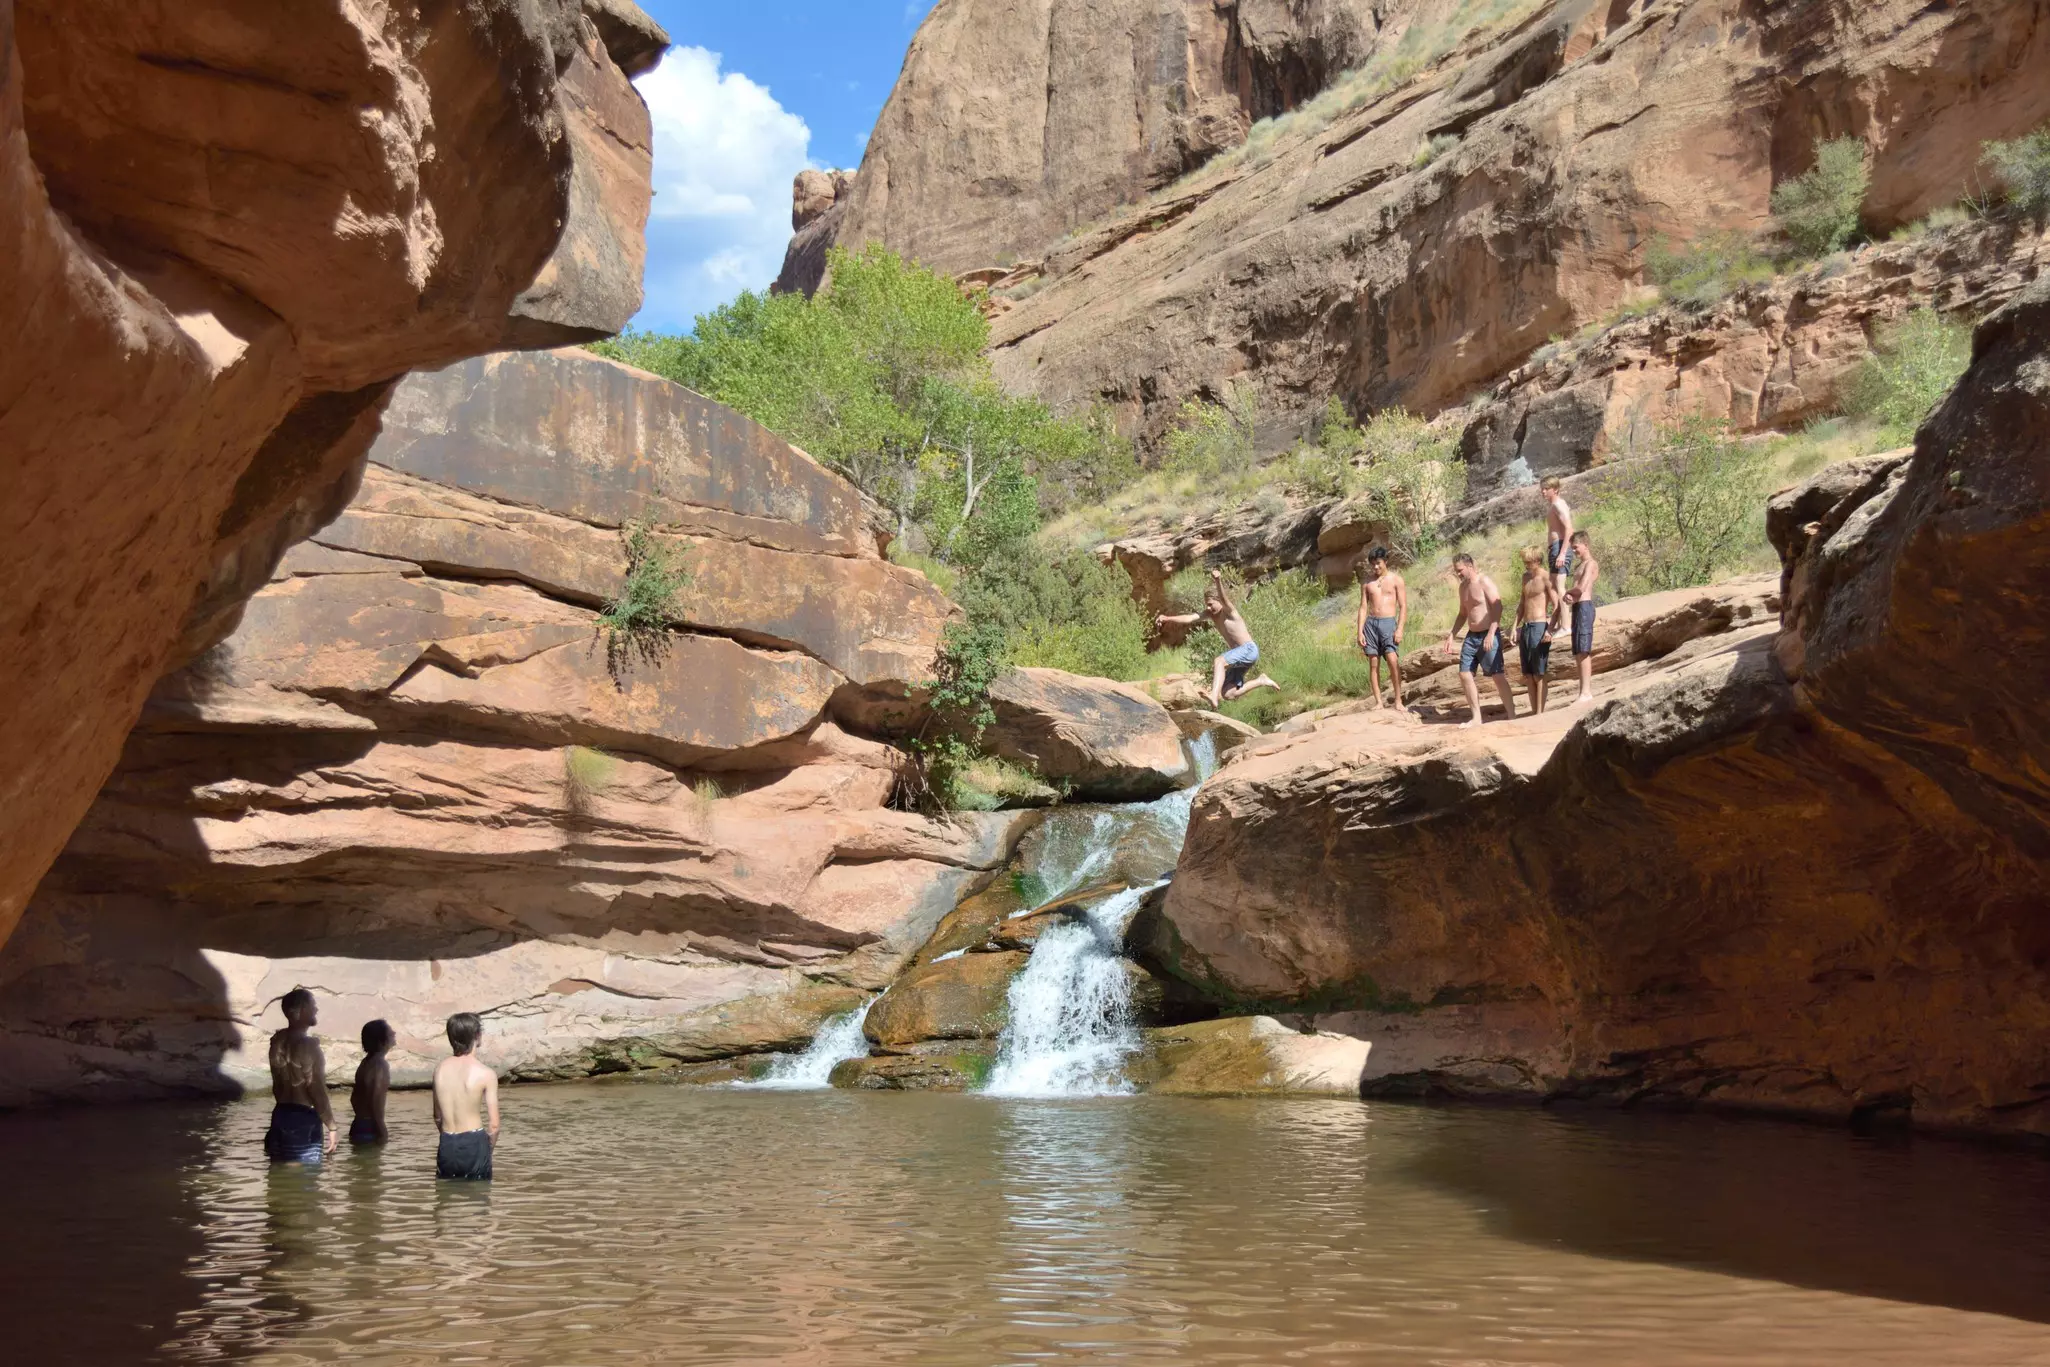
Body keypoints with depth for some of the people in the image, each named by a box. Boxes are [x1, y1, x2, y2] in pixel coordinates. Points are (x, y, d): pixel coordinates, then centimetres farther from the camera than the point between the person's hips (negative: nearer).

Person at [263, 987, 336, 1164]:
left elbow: (277, 1085, 15)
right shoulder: (308, 1046, -15)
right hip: (304, 1119, -8)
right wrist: (331, 1126, -10)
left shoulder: (278, 1042, 8)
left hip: (280, 1115, 8)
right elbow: (317, 1090, -15)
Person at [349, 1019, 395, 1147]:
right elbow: (376, 1101, -21)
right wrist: (382, 1131, -18)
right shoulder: (380, 1065, -15)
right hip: (369, 1127, -9)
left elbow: (355, 1098, 20)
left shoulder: (366, 1063, 14)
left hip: (360, 1125, 9)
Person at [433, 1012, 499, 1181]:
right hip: (473, 1144, -4)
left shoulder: (440, 1069, 4)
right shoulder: (486, 1074, -10)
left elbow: (437, 1116, 13)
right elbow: (493, 1125, -8)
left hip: (447, 1147, 4)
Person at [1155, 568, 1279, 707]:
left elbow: (1223, 599, -39)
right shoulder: (1210, 613, 4)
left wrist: (1219, 582, -59)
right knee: (1228, 694, 8)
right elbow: (1190, 618, -7)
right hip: (1239, 654, 9)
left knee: (1219, 661, -35)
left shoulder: (1229, 611, -16)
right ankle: (1261, 681, 24)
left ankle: (1214, 697, -55)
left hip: (1249, 650, -9)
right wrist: (1168, 619, -21)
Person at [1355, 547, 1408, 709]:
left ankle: (1398, 700, -7)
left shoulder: (1396, 580, 3)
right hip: (1371, 623, 3)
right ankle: (1378, 702, 4)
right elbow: (1363, 607, 12)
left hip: (1389, 623, -3)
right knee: (1373, 664, 0)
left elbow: (1403, 606, 1)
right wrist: (1360, 631, 4)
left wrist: (1400, 629, -9)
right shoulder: (1367, 582, 11)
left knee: (1393, 661, -16)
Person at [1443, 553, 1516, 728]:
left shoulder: (1485, 582, -12)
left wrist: (1491, 634, -25)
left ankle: (1512, 717, -3)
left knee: (1498, 676, -8)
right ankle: (1476, 718, 9)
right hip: (1471, 636, 8)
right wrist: (1452, 633, 11)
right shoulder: (1463, 587, 13)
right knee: (1464, 674, 3)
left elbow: (1497, 608, -18)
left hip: (1489, 635, -8)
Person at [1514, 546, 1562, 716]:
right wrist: (1516, 627, 17)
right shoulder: (1526, 577, 15)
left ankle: (1540, 713, -1)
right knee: (1527, 673, 9)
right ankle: (1533, 711, 14)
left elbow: (1556, 606, -13)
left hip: (1539, 627, -8)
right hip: (1525, 627, 8)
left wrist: (1549, 629, -21)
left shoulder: (1546, 577, -9)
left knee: (1539, 673, -5)